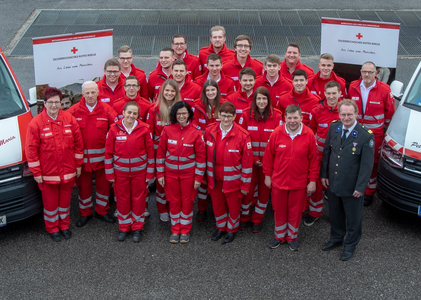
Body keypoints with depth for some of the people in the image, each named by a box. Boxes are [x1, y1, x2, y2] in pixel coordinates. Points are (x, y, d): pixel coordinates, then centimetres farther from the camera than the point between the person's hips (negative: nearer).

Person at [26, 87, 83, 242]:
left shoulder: (70, 120, -2)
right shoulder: (35, 123, -10)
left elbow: (78, 143, 4)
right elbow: (31, 149, -9)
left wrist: (78, 165, 5)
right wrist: (36, 172, -9)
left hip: (68, 171, 2)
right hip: (47, 173, -2)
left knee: (65, 199, 17)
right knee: (50, 202, 10)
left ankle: (64, 225, 35)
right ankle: (52, 228, 29)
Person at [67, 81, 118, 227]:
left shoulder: (106, 110, -3)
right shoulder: (74, 110, -5)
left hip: (101, 155, 1)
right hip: (82, 155, 0)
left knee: (103, 183, 11)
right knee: (83, 185, 10)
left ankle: (102, 211, 29)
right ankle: (85, 213, 26)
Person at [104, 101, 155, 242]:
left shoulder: (144, 129, -8)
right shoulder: (114, 129, -7)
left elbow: (150, 151, -2)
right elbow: (108, 152, -1)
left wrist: (150, 173, -1)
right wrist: (109, 173, 0)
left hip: (139, 171, 0)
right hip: (120, 171, 1)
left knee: (138, 199, 9)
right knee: (122, 199, 10)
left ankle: (137, 228, 24)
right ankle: (123, 227, 26)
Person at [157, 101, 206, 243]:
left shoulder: (196, 132, -9)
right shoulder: (167, 129, -5)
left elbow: (201, 156, -5)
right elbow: (161, 152, 1)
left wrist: (199, 177, -6)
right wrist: (160, 174, 0)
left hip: (189, 173, -1)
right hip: (171, 172, 1)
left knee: (187, 201, 8)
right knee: (174, 201, 10)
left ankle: (185, 231, 24)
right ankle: (175, 230, 25)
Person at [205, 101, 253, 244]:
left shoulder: (242, 135, -18)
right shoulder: (209, 131, -6)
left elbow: (247, 162, -12)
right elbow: (206, 154, 5)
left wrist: (245, 184, -9)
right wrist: (205, 175, 8)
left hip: (232, 179, -3)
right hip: (214, 178, 3)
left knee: (233, 205, 14)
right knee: (217, 204, 18)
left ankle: (231, 229, 38)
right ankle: (220, 227, 43)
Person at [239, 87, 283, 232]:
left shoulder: (277, 116, -5)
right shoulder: (246, 115, -4)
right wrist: (253, 159, -9)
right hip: (249, 160, 0)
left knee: (264, 189, 8)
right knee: (248, 188, 4)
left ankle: (257, 219, 25)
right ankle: (244, 217, 25)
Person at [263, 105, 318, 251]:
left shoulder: (309, 135, -10)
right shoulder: (277, 133, -10)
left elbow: (314, 159, -4)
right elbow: (268, 155, 0)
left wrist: (312, 180, -3)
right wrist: (267, 175, 3)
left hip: (299, 183, -1)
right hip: (278, 181, 1)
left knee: (295, 211, 13)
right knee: (279, 210, 15)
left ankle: (292, 237, 34)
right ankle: (279, 236, 35)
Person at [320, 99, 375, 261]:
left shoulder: (366, 136, -19)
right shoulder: (334, 128, -4)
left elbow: (367, 164, -14)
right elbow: (327, 152, 6)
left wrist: (360, 187, -14)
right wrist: (324, 174, 6)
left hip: (351, 186, -4)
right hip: (333, 183, 4)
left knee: (353, 217, 14)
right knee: (335, 214, 22)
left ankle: (350, 245, 35)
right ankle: (336, 238, 46)